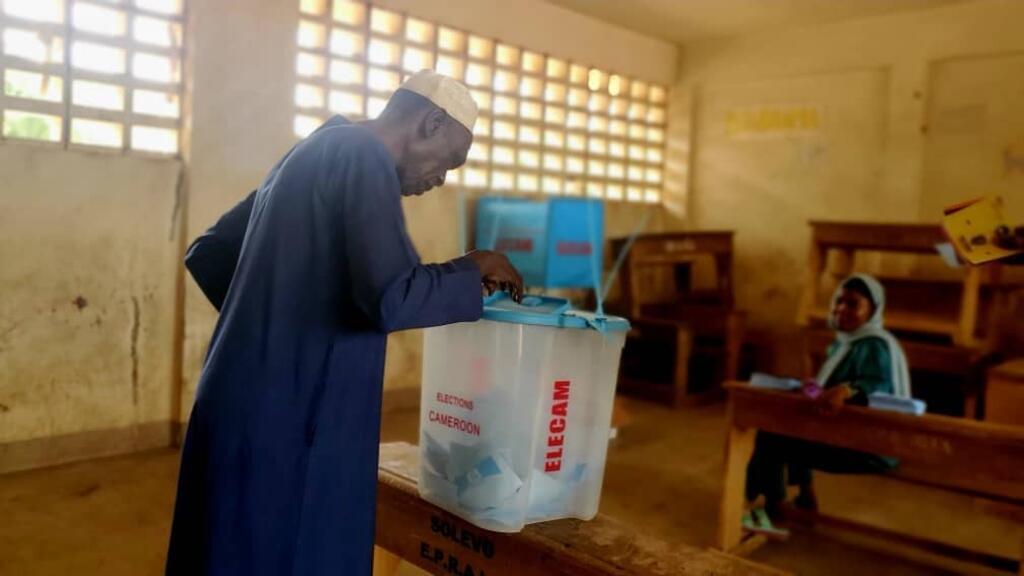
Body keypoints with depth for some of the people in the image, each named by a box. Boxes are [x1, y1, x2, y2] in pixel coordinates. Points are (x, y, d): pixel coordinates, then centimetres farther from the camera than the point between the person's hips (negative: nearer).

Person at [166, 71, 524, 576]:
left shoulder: (314, 152, 15)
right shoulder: (363, 157, -13)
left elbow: (208, 252, 20)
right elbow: (391, 301, -26)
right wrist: (472, 270, -9)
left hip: (252, 408, 9)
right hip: (291, 419, -9)